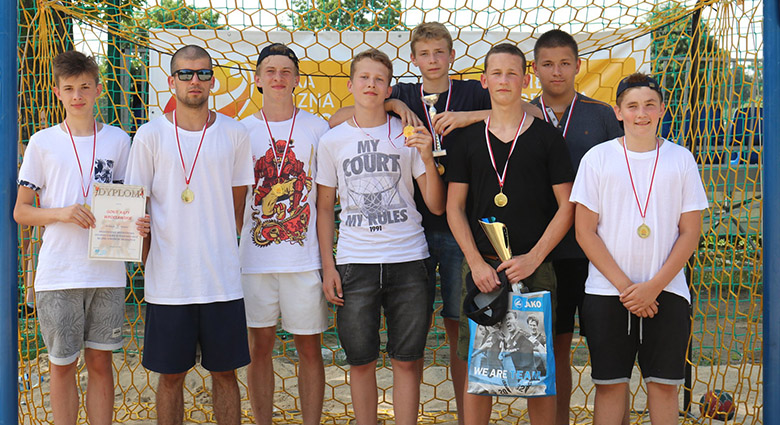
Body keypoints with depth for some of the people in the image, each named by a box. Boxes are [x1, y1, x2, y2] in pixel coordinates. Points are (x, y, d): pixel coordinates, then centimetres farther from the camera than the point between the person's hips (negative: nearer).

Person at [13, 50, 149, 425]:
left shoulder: (117, 140, 7)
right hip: (58, 273, -1)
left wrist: (138, 223, -8)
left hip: (107, 271, 1)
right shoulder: (43, 142, 3)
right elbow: (20, 211, 4)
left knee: (100, 361, 8)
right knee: (62, 364, 7)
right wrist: (62, 213, -14)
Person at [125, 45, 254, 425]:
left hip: (222, 279, 1)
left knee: (225, 373, 9)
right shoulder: (150, 135, 0)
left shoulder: (234, 134, 4)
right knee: (171, 376, 8)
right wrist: (154, 259, 1)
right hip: (167, 280, -1)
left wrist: (218, 248, 8)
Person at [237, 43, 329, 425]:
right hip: (255, 257, 1)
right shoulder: (242, 131, 6)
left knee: (309, 348, 5)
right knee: (259, 347, 7)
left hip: (306, 256, -1)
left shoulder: (317, 128, 4)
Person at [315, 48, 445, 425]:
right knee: (360, 361, 6)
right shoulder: (332, 141, 6)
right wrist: (327, 265, 2)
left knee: (407, 360, 4)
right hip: (354, 262, 1)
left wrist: (427, 159, -13)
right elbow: (325, 207, 10)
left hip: (407, 259, 0)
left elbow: (436, 206, 2)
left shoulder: (408, 135, 4)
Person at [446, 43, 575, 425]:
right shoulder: (468, 139, 7)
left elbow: (566, 207, 2)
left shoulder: (547, 138, 3)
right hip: (480, 268, 1)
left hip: (534, 268, -1)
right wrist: (477, 263, -5)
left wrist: (533, 258, -9)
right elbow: (454, 207, 7)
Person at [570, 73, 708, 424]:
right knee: (610, 384, 3)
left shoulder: (681, 159, 5)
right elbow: (585, 231, -1)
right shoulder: (598, 158, 2)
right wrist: (624, 286, -8)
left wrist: (654, 286, -8)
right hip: (607, 292, -1)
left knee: (664, 384, 4)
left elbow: (690, 233, 3)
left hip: (667, 292, 1)